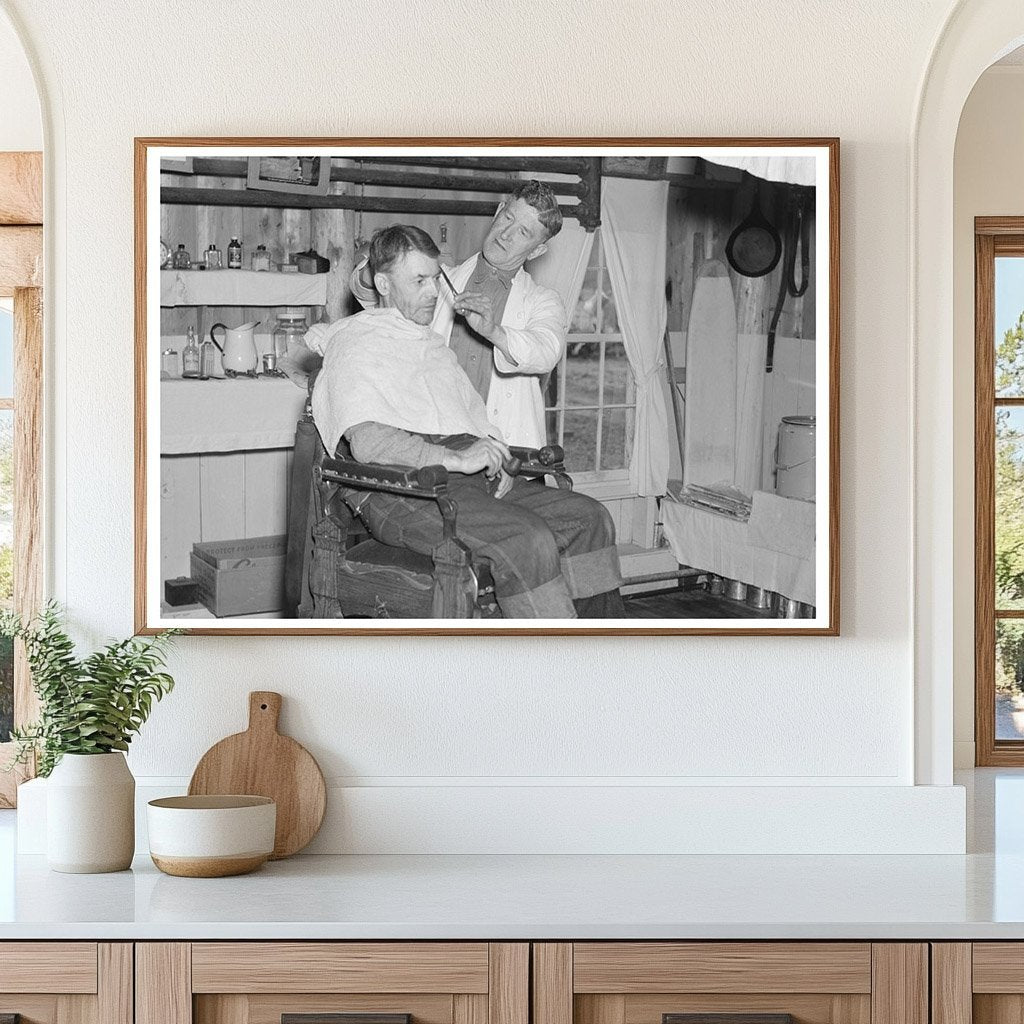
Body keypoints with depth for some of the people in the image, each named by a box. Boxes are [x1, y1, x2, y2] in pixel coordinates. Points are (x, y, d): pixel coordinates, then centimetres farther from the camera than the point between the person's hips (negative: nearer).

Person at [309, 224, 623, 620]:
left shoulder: (434, 342, 30)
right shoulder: (357, 343, 2)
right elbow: (368, 442, -13)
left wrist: (492, 460, 6)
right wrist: (457, 459, -19)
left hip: (471, 481, 9)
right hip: (402, 492, -8)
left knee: (589, 518, -9)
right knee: (528, 539, -31)